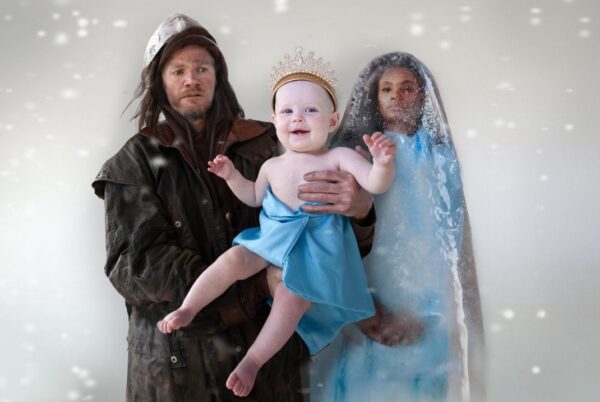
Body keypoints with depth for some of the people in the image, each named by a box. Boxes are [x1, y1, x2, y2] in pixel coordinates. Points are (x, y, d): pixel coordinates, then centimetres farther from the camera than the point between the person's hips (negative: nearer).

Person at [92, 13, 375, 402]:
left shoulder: (266, 144, 2)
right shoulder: (136, 161, 0)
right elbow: (137, 263, -10)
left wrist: (359, 209, -24)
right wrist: (258, 285, -19)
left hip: (269, 344, 2)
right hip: (176, 354, -1)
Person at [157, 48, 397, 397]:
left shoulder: (340, 158, -10)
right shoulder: (273, 166, 6)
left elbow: (376, 185, -20)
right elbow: (255, 197, 25)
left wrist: (383, 162, -41)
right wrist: (232, 176, 11)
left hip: (316, 247, -4)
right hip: (272, 237, 5)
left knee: (289, 298, -17)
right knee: (232, 260, -14)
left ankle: (254, 360, -4)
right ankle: (187, 309, -3)